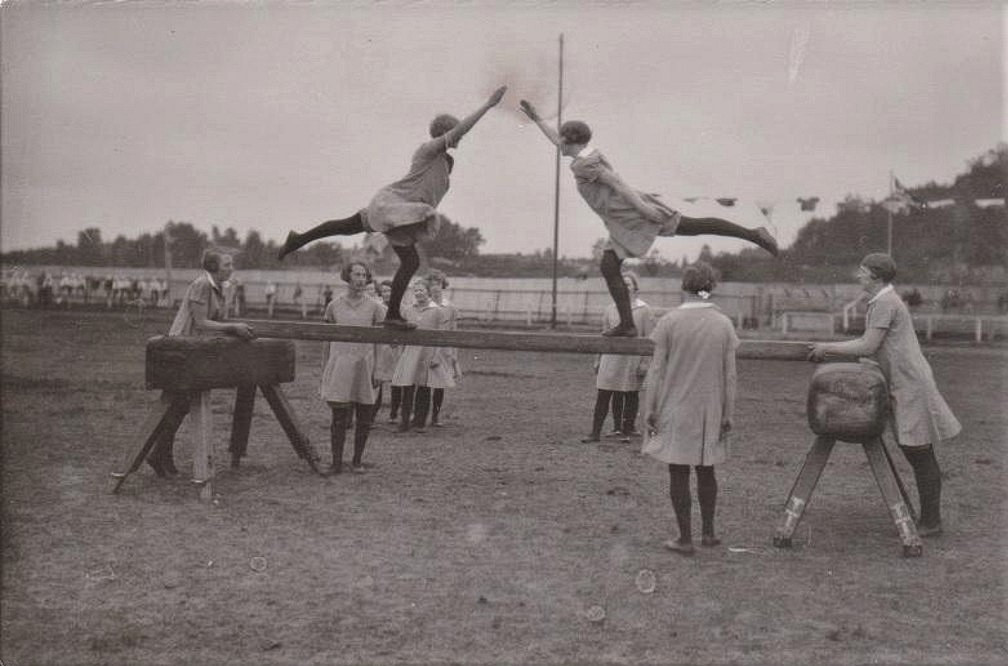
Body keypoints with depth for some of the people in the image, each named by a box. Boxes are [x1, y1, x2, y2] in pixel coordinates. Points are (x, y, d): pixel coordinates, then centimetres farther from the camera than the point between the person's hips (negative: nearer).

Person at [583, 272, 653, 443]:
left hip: (632, 361, -2)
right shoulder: (611, 310, 10)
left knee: (631, 397, 6)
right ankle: (595, 433, 4)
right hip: (611, 359, 3)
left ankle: (627, 431, 18)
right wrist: (598, 360, 13)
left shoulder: (644, 310, 0)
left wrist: (644, 362, -8)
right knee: (602, 396, -1)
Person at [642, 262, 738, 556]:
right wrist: (728, 414, 8)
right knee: (706, 470, 18)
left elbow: (656, 370, -7)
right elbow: (730, 375, 1)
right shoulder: (724, 324, -1)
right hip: (710, 411, 3)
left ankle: (685, 539, 11)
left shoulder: (669, 321, -9)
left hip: (675, 410, -3)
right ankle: (707, 532, 26)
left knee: (678, 473, 6)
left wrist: (649, 409, -1)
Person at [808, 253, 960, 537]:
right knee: (914, 453, 13)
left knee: (920, 455, -4)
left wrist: (828, 348, -8)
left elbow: (868, 346, -16)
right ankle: (928, 517, 20)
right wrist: (829, 350, 13)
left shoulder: (885, 303, -13)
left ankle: (931, 521, 3)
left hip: (910, 385, -10)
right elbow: (867, 343, 19)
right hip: (900, 387, 10)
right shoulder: (882, 301, 17)